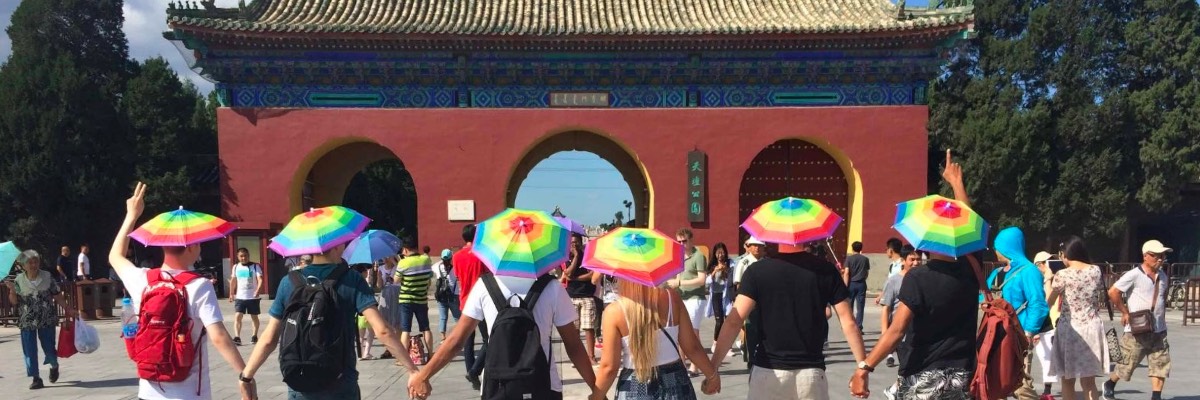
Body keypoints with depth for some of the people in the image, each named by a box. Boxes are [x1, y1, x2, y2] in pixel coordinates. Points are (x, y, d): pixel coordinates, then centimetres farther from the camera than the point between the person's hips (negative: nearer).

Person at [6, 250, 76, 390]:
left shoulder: (48, 277, -3)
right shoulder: (19, 280, -2)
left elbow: (57, 296, 2)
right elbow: (14, 301, -2)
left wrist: (68, 309, -3)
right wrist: (12, 290, -19)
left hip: (47, 320, -1)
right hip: (27, 322, 1)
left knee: (49, 348, 6)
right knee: (30, 351, 1)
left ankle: (54, 366, 36)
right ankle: (36, 378, 9)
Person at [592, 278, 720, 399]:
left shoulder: (614, 311, -14)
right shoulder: (672, 298, -7)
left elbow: (609, 367, -11)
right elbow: (691, 347, -1)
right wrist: (712, 374, 15)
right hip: (674, 384, 3)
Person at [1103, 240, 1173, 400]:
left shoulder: (1163, 276, 8)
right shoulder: (1134, 275, -13)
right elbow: (1113, 292, -14)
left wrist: (1162, 313, 11)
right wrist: (1125, 312, -10)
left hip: (1159, 331, 6)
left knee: (1160, 366, 2)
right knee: (1127, 364, 5)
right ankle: (1109, 384, 29)